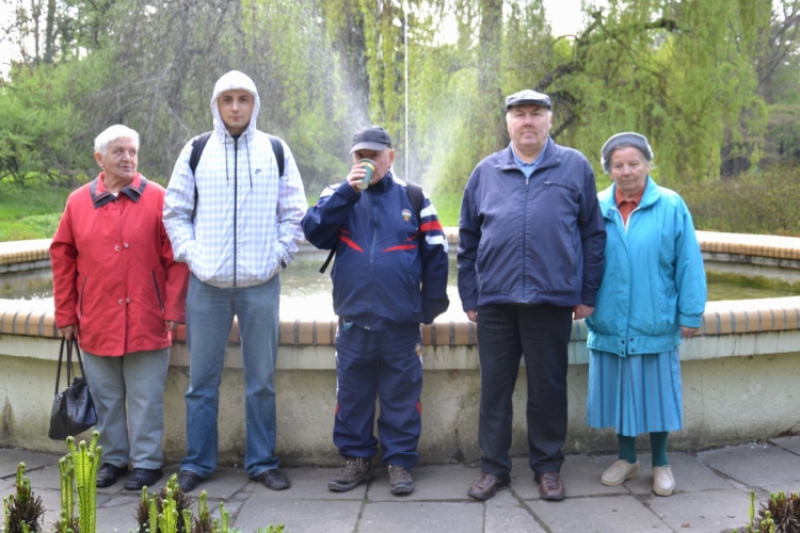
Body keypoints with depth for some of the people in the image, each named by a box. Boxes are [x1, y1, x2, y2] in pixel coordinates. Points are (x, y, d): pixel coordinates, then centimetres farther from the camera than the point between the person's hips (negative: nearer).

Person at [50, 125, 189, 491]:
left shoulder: (157, 199, -3)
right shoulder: (78, 202, 5)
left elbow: (176, 257, -4)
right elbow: (62, 260, 8)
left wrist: (174, 309, -8)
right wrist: (66, 314, 6)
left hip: (146, 322, -3)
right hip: (96, 323, 3)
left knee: (145, 398, 5)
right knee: (106, 398, 13)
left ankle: (146, 462, 17)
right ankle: (113, 459, 27)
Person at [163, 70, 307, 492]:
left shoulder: (276, 151, 5)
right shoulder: (196, 152, 5)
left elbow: (294, 213, 8)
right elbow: (175, 211, 8)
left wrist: (279, 255, -3)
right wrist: (190, 253, -3)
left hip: (261, 284, 0)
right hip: (207, 284, 0)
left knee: (261, 380, 7)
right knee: (202, 379, 6)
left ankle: (262, 461, 19)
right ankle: (197, 462, 19)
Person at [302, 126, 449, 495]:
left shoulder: (413, 198, 5)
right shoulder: (338, 196, 10)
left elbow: (435, 254, 5)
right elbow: (314, 232, -8)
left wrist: (430, 306, 2)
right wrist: (347, 192, -14)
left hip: (401, 322, -1)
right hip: (353, 319, 2)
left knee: (401, 394, 5)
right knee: (352, 393, 9)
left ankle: (400, 461, 16)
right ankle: (356, 458, 22)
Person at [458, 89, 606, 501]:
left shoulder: (575, 167, 5)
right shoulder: (486, 171, 9)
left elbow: (593, 234, 5)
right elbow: (468, 239, 11)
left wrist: (587, 294, 1)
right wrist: (469, 296, 7)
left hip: (553, 300, -1)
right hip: (495, 301, 2)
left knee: (549, 388, 8)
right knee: (494, 387, 8)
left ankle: (547, 467, 24)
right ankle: (493, 468, 22)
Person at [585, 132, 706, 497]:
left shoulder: (671, 206, -4)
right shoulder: (596, 208, 1)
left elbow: (688, 264, -4)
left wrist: (690, 313, -5)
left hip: (655, 324, -2)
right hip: (610, 324, 2)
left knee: (655, 393, 8)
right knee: (618, 392, 12)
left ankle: (660, 464, 26)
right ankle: (627, 459, 30)